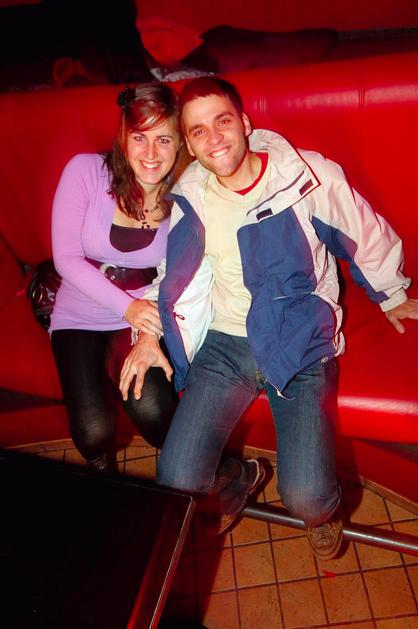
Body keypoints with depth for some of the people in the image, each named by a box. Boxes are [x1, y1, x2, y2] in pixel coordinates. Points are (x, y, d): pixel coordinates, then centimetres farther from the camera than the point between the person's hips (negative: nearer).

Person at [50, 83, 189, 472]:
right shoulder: (86, 171, -14)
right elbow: (66, 258, -12)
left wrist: (152, 330, -22)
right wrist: (126, 306, -22)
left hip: (143, 314, 0)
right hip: (81, 318, 0)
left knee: (153, 412, -25)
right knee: (93, 433, -15)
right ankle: (103, 469, 26)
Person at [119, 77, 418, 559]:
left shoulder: (310, 176, -6)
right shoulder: (190, 199, 3)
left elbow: (367, 235, 9)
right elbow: (176, 271, 18)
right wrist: (149, 331, 6)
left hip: (301, 341, -2)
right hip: (224, 342, 3)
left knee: (306, 498, -16)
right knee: (178, 482, -10)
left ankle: (323, 508, 26)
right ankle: (238, 480, 28)